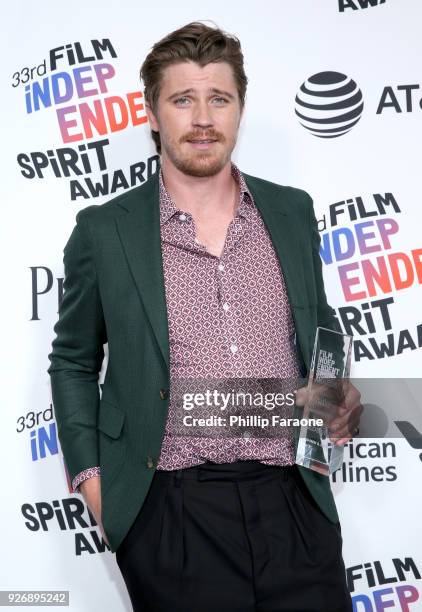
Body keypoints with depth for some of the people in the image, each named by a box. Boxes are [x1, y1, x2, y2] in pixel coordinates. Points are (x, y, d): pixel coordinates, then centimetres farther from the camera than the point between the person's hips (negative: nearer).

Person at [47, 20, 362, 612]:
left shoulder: (292, 211, 7)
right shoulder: (104, 230, 0)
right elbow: (73, 363, 9)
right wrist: (92, 478, 0)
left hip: (294, 501, 3)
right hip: (171, 514, -2)